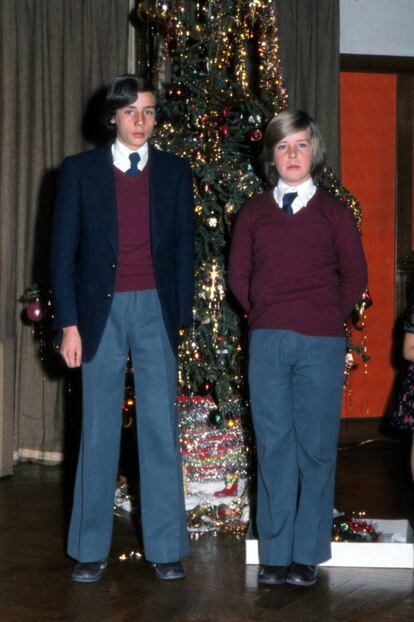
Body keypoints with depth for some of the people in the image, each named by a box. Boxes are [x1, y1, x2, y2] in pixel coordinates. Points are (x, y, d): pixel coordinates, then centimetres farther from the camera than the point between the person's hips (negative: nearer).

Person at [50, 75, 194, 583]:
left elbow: (183, 249, 9)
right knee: (98, 432, 4)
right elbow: (63, 252, 2)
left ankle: (165, 548, 11)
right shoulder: (80, 170, 4)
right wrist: (69, 323, -4)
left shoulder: (174, 172, 8)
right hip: (101, 311, -1)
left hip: (156, 311, 1)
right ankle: (90, 549, 14)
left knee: (161, 429, 2)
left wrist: (180, 320, 2)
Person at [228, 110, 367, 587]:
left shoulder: (333, 212, 6)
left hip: (321, 344, -1)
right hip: (267, 343, 1)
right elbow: (238, 273, 15)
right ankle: (275, 553, 11)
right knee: (273, 446, 3)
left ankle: (307, 555, 10)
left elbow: (355, 276, 9)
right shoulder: (254, 212, 10)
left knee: (316, 448, 1)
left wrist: (329, 316, 4)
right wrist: (263, 315, 7)